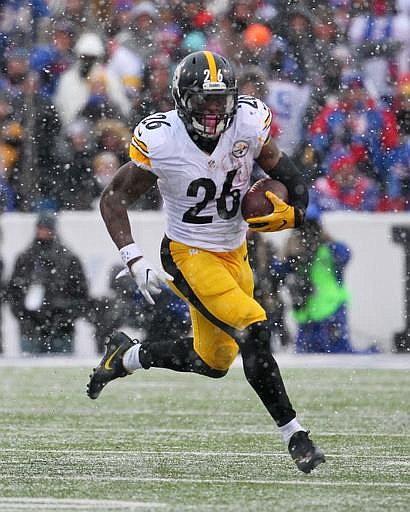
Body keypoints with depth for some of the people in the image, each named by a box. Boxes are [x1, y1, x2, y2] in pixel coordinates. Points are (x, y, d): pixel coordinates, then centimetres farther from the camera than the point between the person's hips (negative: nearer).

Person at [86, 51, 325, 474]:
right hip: (189, 257, -6)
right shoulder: (160, 141, -22)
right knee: (253, 331, -23)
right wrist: (135, 261, -21)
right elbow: (113, 199, -11)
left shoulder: (247, 123, -12)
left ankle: (125, 356, 41)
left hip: (235, 254, 6)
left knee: (213, 362, 17)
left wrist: (294, 209, -14)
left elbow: (276, 163, 7)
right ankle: (294, 435, -13)